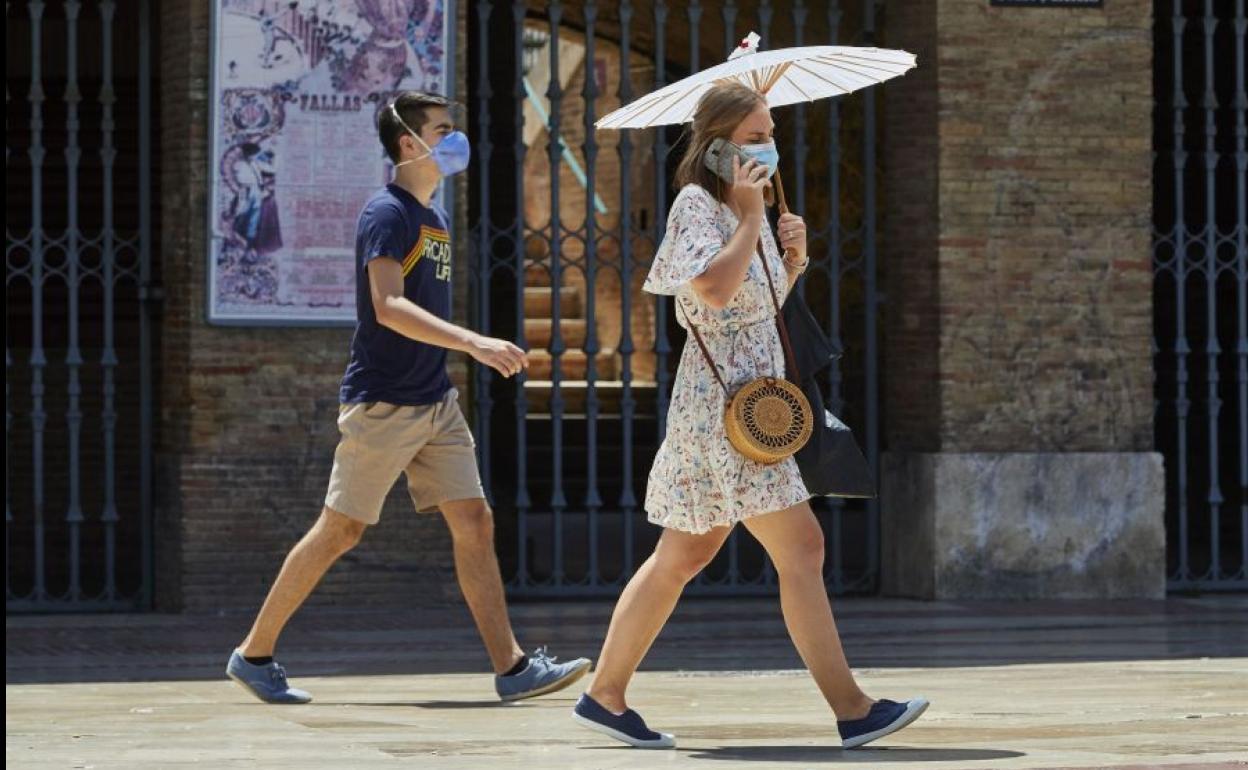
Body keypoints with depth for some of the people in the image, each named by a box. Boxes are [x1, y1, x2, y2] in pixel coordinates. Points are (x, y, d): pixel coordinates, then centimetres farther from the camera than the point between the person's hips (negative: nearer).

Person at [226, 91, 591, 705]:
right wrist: (474, 343, -34)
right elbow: (388, 307, -26)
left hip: (435, 402, 8)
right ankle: (253, 654, 11)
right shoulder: (386, 214, -13)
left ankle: (512, 667, -3)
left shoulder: (435, 218, 15)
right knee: (340, 531, -1)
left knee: (474, 522, 0)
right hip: (382, 402, -8)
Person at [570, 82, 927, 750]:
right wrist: (749, 217, -18)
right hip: (724, 401, -10)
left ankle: (605, 695, 17)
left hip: (749, 400, 10)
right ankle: (852, 711, -8)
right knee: (801, 549, -10)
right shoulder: (697, 204, -11)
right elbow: (715, 289, -28)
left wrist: (793, 257, 8)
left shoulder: (739, 208, 17)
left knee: (682, 557, 13)